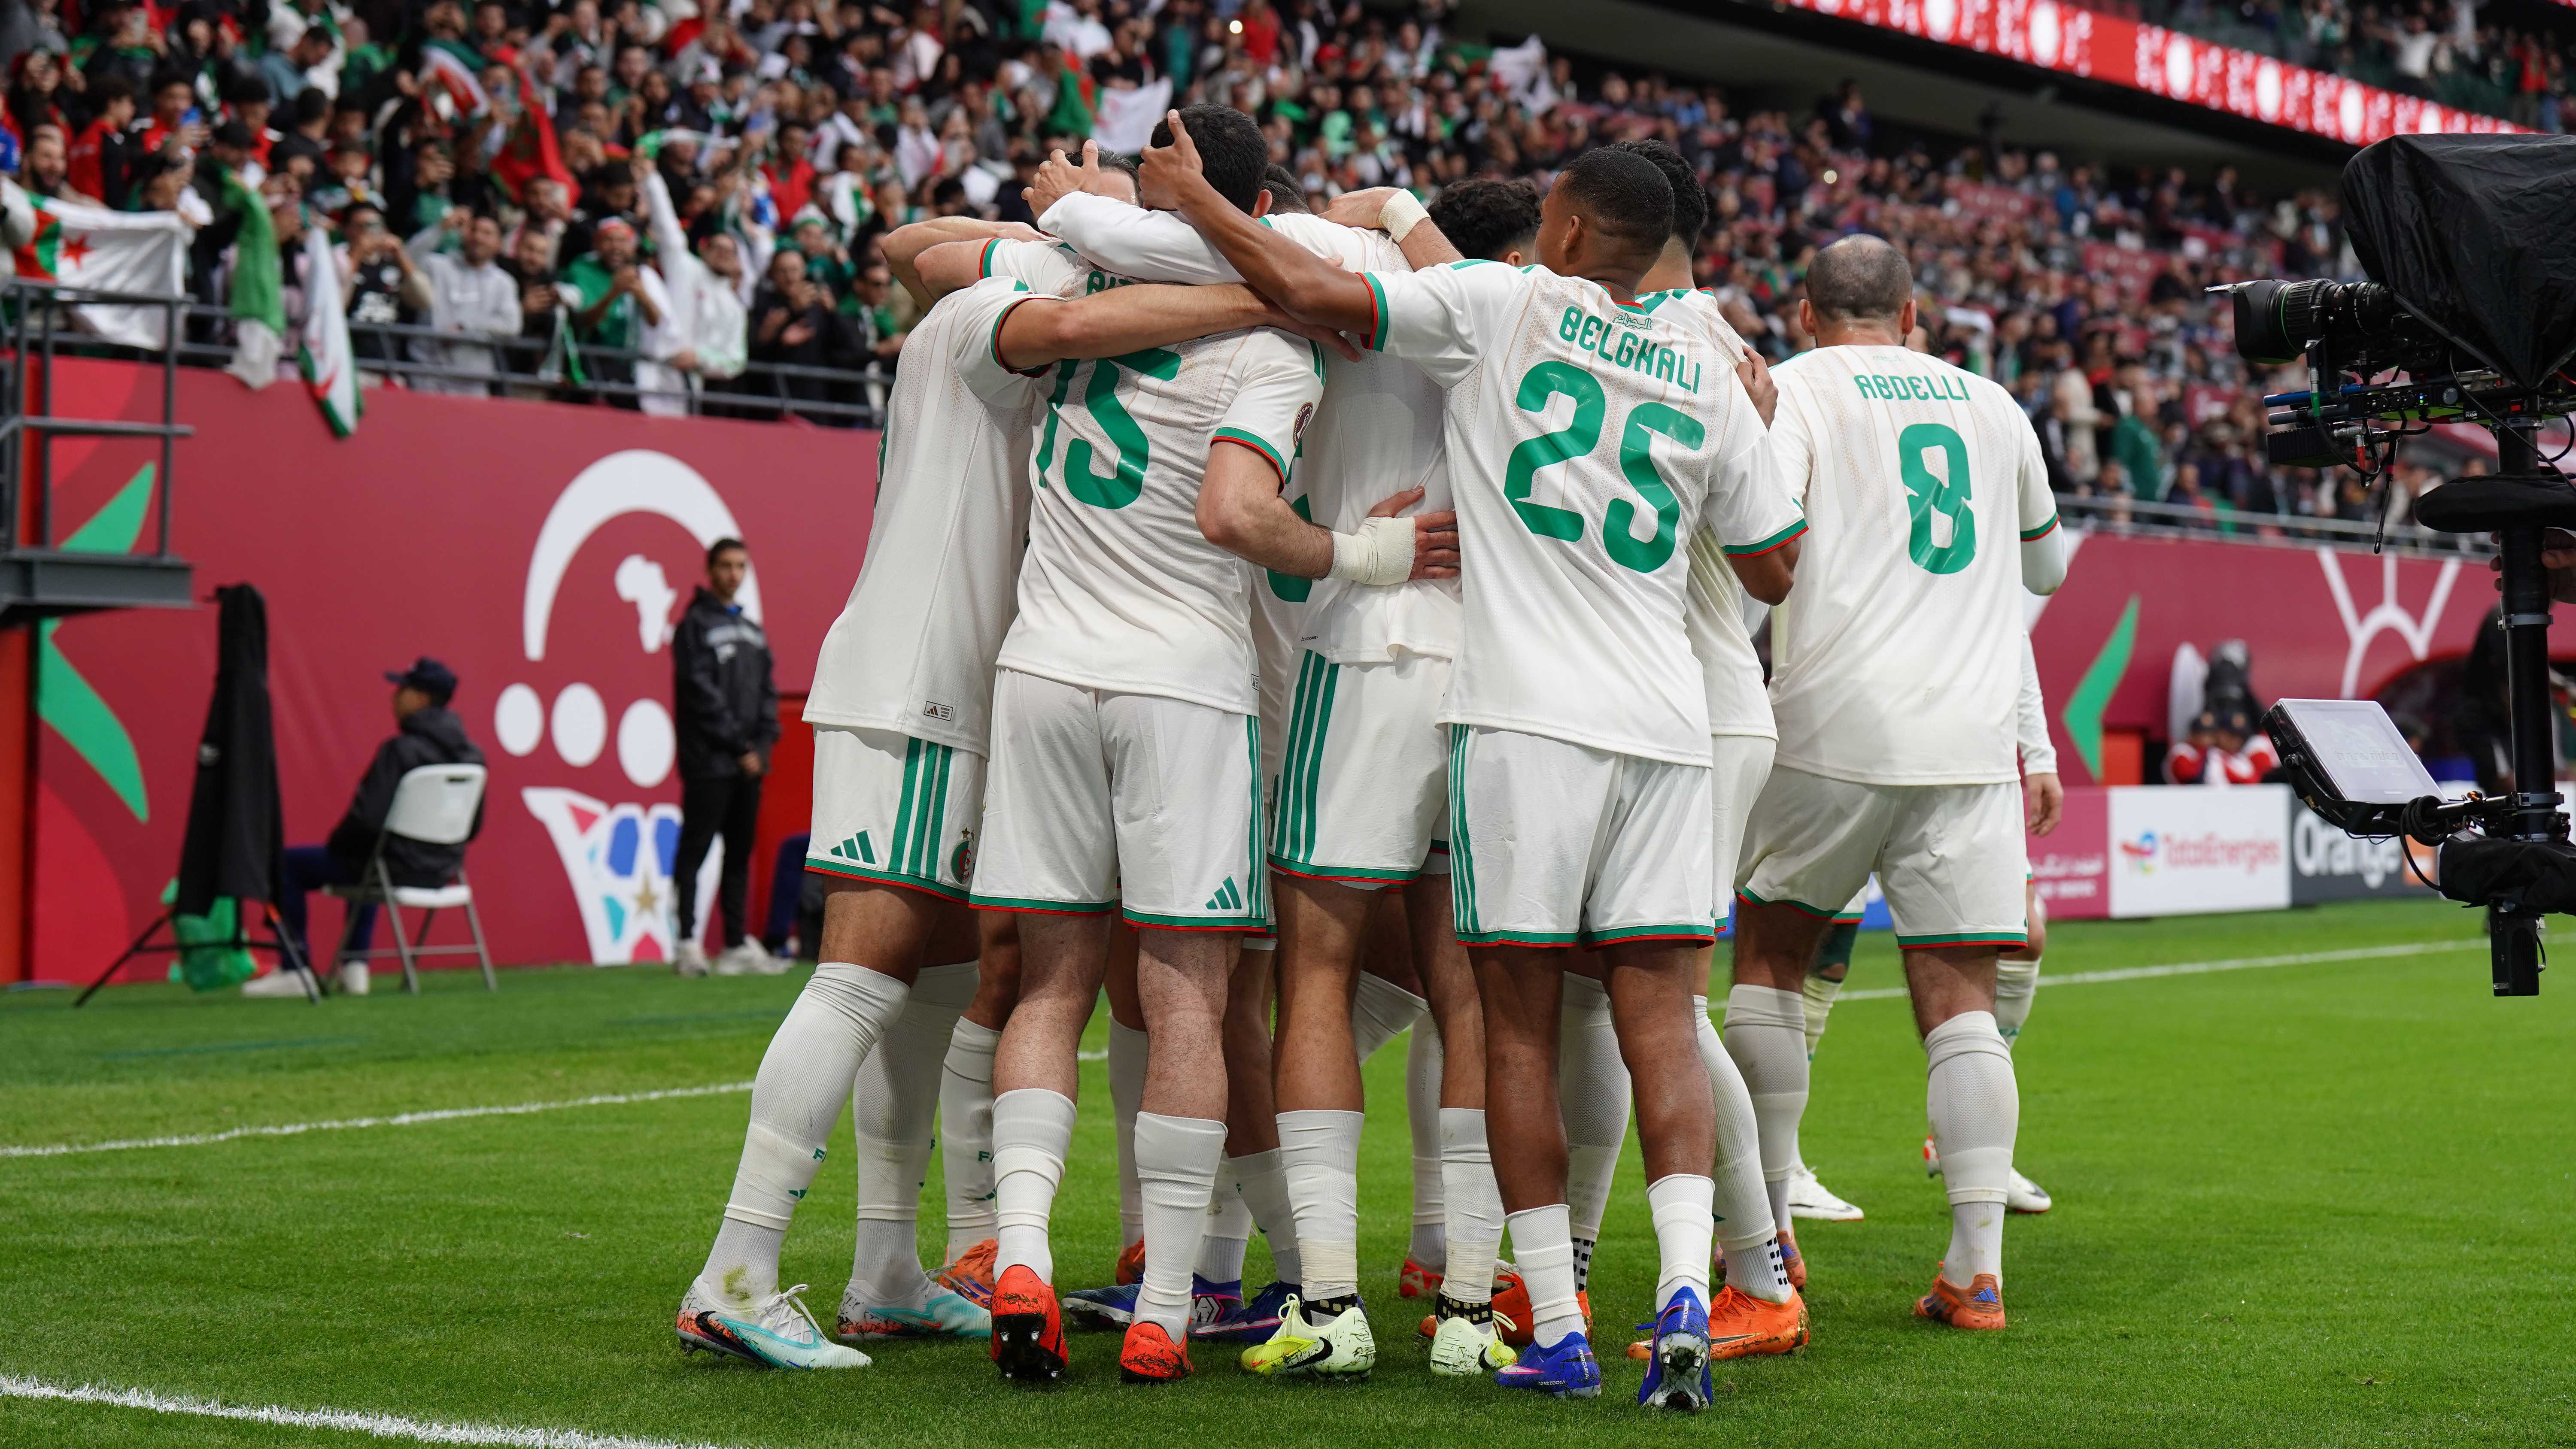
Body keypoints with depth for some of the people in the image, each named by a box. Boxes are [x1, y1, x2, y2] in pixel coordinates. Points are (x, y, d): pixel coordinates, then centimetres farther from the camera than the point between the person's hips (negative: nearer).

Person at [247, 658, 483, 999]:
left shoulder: (400, 751, -19)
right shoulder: (471, 755, 3)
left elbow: (369, 818, -21)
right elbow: (471, 828, 10)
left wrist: (336, 844, -2)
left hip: (401, 868, -8)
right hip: (442, 872, 8)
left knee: (289, 865, 9)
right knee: (363, 858, 39)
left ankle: (296, 971, 9)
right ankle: (354, 968, 31)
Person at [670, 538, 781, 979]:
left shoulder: (753, 631, 18)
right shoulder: (696, 626, -3)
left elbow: (768, 691, 17)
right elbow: (702, 694, -10)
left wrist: (763, 743, 1)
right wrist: (739, 745, -12)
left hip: (749, 765, 7)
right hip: (709, 763, -7)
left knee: (740, 855, 8)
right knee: (694, 852, -6)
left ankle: (737, 944, 11)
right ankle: (687, 944, -8)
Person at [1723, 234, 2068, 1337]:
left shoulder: (1792, 389, 4)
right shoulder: (1991, 405, 18)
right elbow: (2046, 564, 32)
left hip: (1834, 729, -3)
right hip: (1973, 742, 3)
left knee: (1768, 959, 15)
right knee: (1960, 999, 3)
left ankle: (1766, 1235, 14)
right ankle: (1977, 1267, -5)